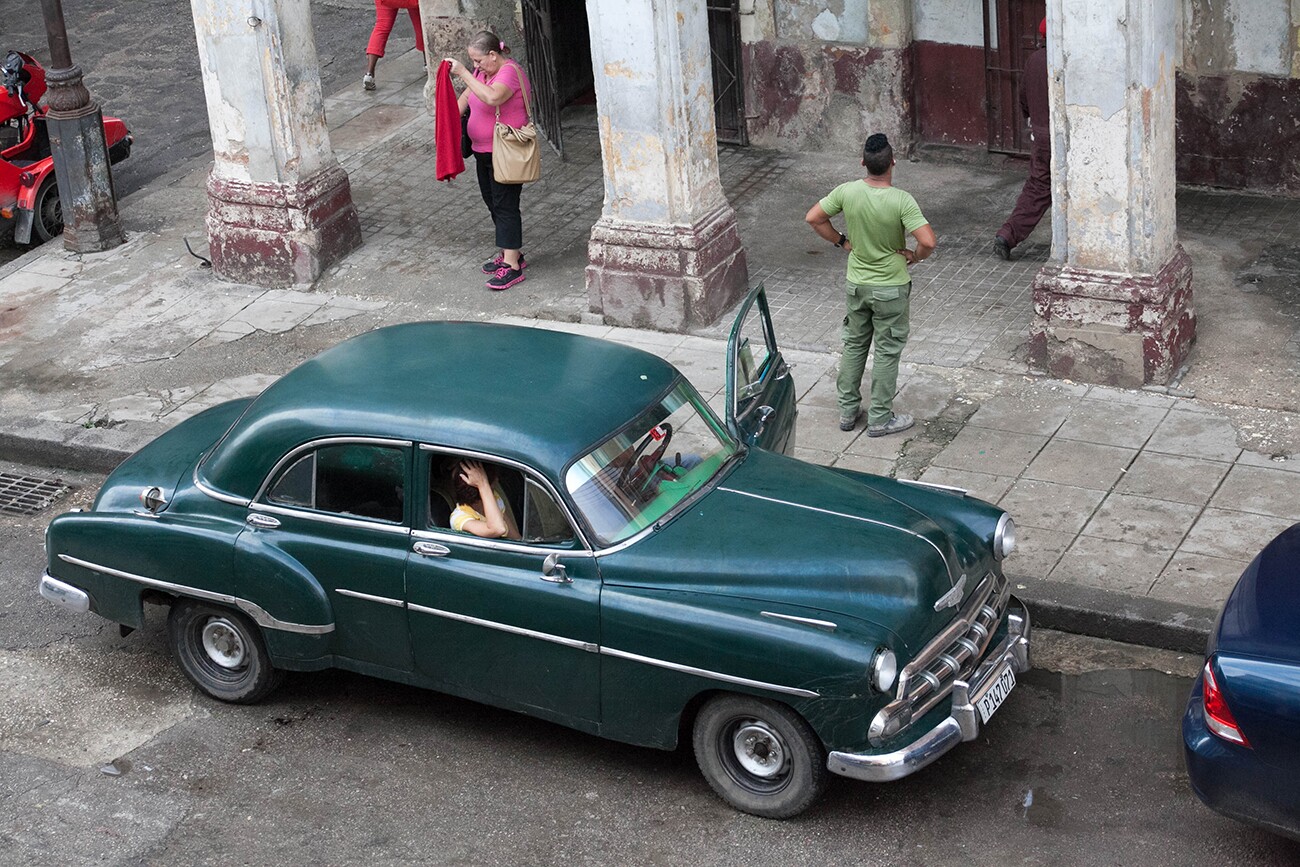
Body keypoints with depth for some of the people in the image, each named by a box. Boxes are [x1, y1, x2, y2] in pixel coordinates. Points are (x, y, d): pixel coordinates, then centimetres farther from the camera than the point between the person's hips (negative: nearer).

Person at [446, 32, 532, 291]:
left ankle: (512, 266, -7)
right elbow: (467, 96, 21)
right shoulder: (482, 71, 9)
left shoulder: (510, 72, -20)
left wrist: (462, 73, -35)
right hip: (483, 151, 10)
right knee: (493, 203, 16)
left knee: (505, 206, -9)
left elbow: (492, 97, -38)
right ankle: (511, 253, 28)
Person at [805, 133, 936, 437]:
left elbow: (813, 218, -2)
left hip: (856, 284, 4)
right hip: (890, 288, -4)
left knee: (854, 345, 20)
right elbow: (928, 242, -30)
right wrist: (914, 256, -9)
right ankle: (880, 419, 16)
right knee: (887, 352, 9)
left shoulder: (847, 192, -13)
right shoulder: (902, 201, -24)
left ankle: (848, 411, 28)